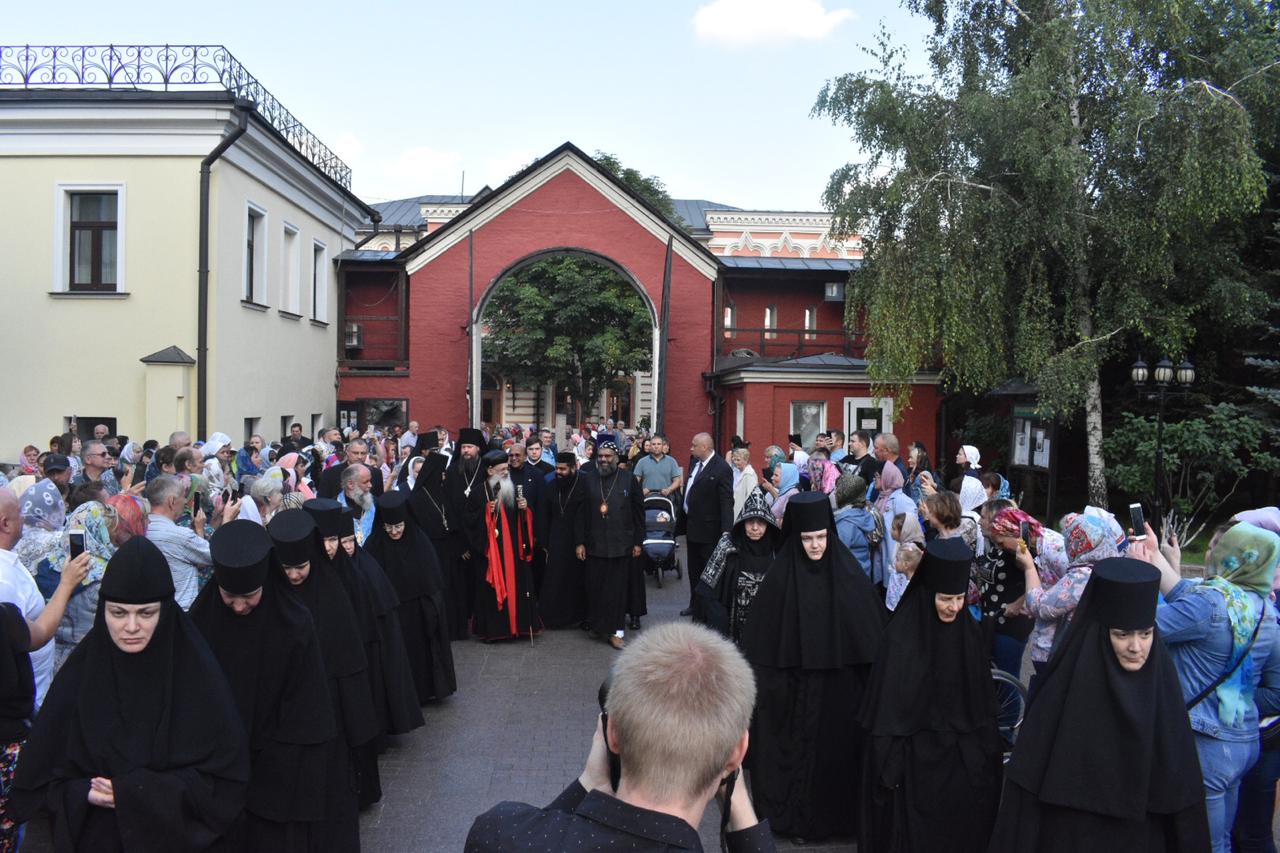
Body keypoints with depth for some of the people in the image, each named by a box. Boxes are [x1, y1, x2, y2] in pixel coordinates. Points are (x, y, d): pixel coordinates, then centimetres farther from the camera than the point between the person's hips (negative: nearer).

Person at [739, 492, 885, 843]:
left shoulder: (848, 574, -6)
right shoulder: (781, 577, -10)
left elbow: (873, 633, -1)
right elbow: (762, 638, -7)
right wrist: (768, 684, -8)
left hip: (840, 686, 1)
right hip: (794, 688, -1)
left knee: (838, 749, 11)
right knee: (797, 750, 9)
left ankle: (837, 815, 32)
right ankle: (796, 818, 28)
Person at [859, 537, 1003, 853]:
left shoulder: (969, 632, -1)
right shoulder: (902, 637, -18)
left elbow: (983, 700, 8)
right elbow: (888, 707, -15)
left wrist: (990, 752, 10)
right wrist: (890, 767, -14)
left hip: (964, 759, 5)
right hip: (919, 760, -5)